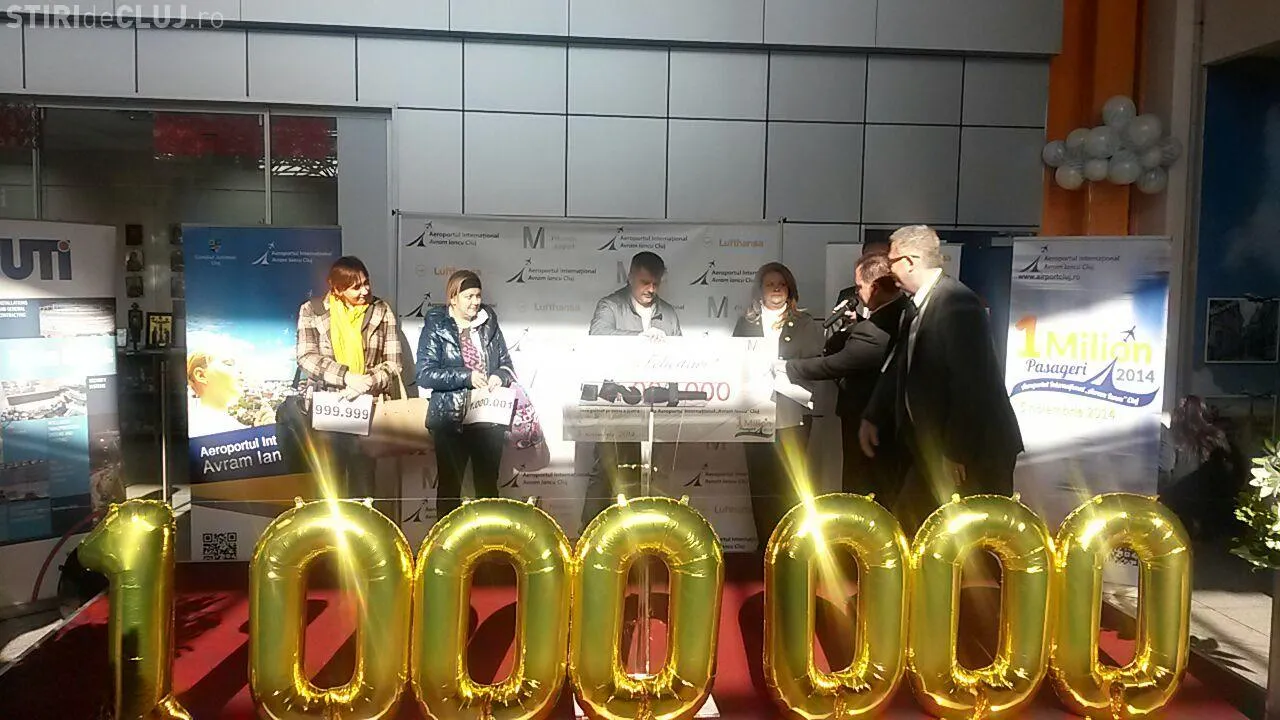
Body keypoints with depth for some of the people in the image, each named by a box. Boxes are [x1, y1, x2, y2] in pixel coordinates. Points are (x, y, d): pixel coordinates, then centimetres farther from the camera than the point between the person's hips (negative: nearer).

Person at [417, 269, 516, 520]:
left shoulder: (489, 323, 9)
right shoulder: (436, 326, -2)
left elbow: (506, 363, 15)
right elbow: (425, 374, -10)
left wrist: (500, 376, -8)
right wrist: (466, 377, -19)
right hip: (450, 420, -3)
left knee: (488, 485, 10)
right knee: (449, 486, 6)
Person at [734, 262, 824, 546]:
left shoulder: (805, 325, 9)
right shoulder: (745, 324, 13)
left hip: (792, 415, -1)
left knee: (791, 485, -3)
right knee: (761, 484, 2)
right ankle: (765, 544, 9)